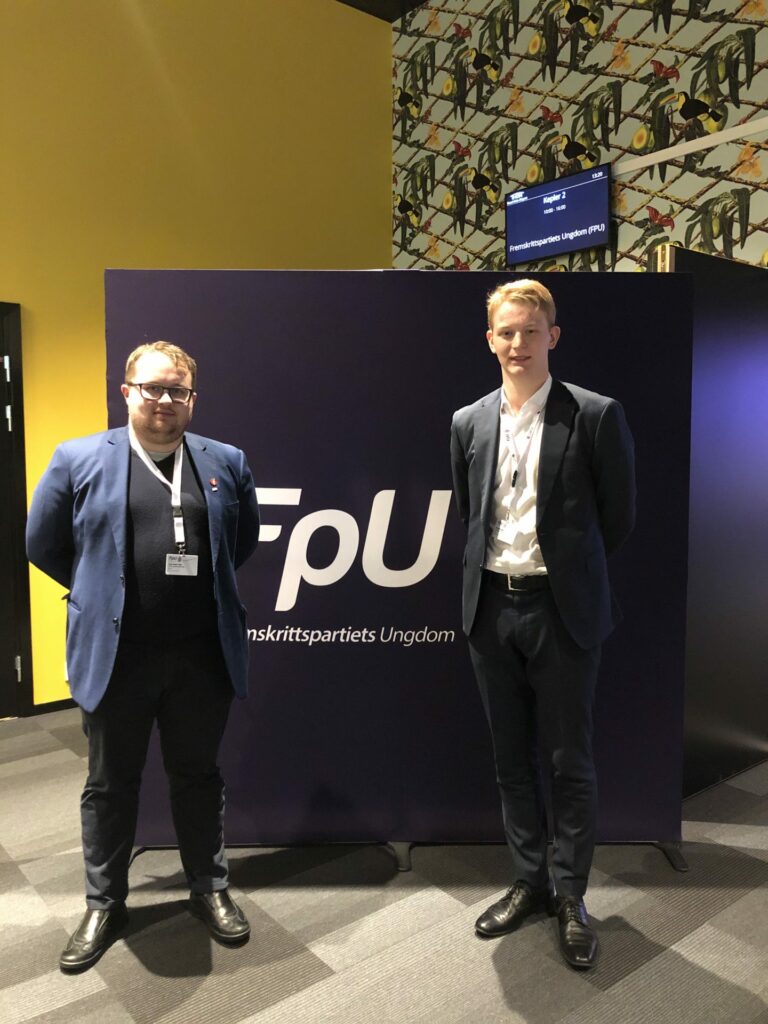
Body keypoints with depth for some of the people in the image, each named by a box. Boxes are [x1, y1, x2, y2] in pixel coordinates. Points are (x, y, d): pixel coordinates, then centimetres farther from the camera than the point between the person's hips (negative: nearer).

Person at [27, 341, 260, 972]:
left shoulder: (226, 463, 3)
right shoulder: (78, 459, -3)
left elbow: (245, 540, 16)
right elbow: (43, 546, 6)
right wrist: (102, 596, 9)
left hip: (203, 655, 2)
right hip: (114, 655, -1)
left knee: (199, 775, 17)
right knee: (110, 783, 15)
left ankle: (210, 890, 36)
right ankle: (104, 905, 36)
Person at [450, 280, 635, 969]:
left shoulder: (596, 416, -6)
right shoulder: (469, 423, 6)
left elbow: (619, 518, 0)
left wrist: (568, 573, 7)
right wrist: (492, 572, 10)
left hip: (562, 610, -4)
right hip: (491, 607, 4)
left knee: (569, 761, 8)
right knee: (512, 758, 15)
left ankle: (570, 894, 28)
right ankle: (530, 881, 33)